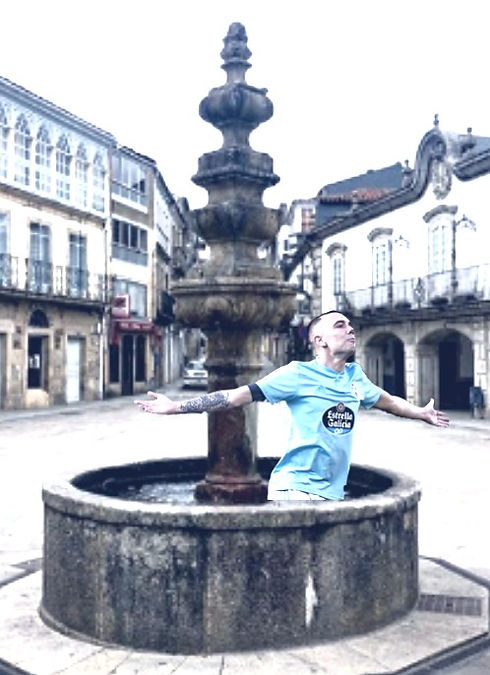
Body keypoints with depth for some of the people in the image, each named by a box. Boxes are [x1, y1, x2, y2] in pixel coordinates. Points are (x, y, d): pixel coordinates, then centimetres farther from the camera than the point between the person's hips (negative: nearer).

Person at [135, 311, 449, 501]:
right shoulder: (299, 374, -8)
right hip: (295, 488, -6)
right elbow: (241, 395, -11)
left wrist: (421, 413, 42)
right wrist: (177, 407, -15)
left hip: (333, 492, 6)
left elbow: (387, 400, 30)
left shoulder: (355, 376, 10)